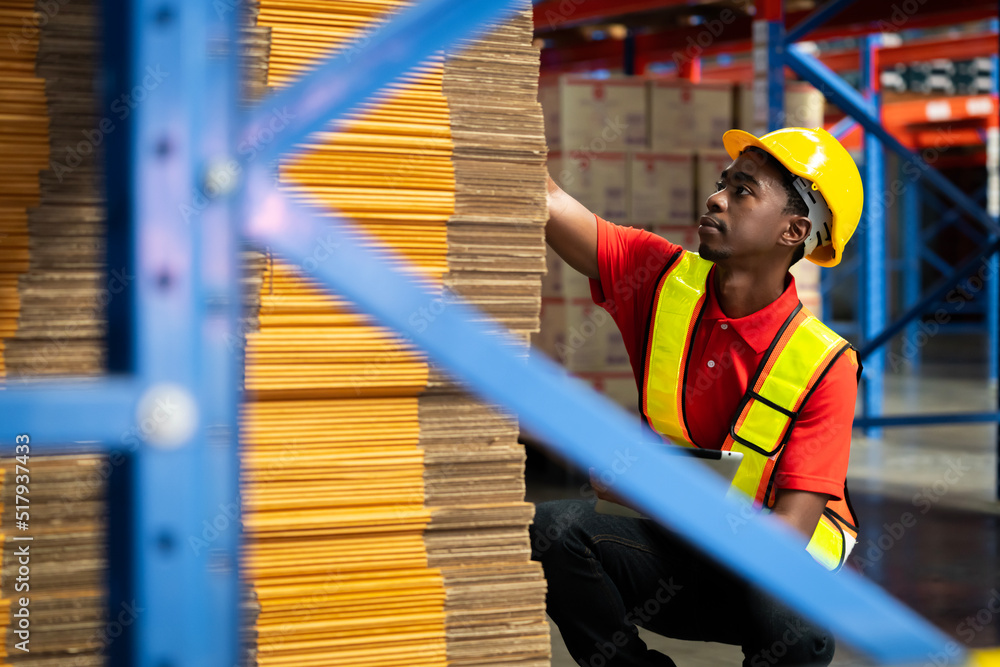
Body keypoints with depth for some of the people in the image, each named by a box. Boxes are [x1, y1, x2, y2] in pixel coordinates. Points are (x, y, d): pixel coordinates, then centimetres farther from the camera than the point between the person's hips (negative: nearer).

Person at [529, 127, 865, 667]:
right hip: (674, 548, 4)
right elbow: (546, 201, -16)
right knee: (549, 531, -25)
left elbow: (786, 536, -24)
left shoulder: (823, 366, -18)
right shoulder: (662, 277, -7)